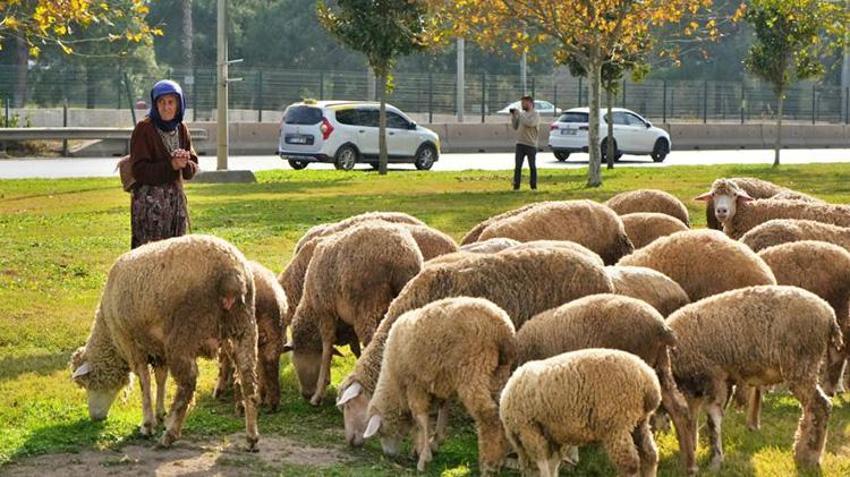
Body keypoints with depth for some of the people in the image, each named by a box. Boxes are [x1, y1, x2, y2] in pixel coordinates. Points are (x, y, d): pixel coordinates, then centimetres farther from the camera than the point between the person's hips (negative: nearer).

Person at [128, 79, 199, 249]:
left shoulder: (181, 129, 10)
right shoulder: (144, 129, -7)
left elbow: (193, 168, 10)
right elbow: (138, 170, -13)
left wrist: (185, 163, -13)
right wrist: (171, 165, -20)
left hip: (176, 201, 6)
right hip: (149, 202, -6)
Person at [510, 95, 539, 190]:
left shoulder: (535, 115, -5)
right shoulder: (521, 114, 13)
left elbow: (529, 123, -23)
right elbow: (515, 126, 15)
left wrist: (518, 114, -17)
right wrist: (513, 116, 3)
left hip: (531, 145, -5)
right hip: (520, 144, 5)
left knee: (532, 166, 3)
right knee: (518, 166, 0)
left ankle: (533, 186, 10)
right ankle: (516, 186, 1)